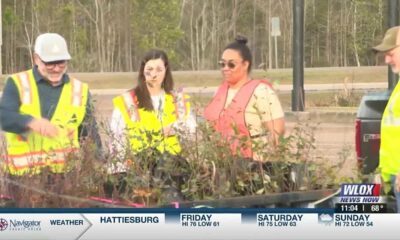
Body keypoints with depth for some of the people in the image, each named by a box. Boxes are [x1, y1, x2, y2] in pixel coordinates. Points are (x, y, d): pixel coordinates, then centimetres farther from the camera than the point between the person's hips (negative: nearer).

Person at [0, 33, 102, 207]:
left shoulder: (79, 90, 14)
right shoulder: (17, 84, 4)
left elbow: (89, 134, 19)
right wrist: (31, 122, -32)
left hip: (66, 173, 2)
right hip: (25, 173, -2)